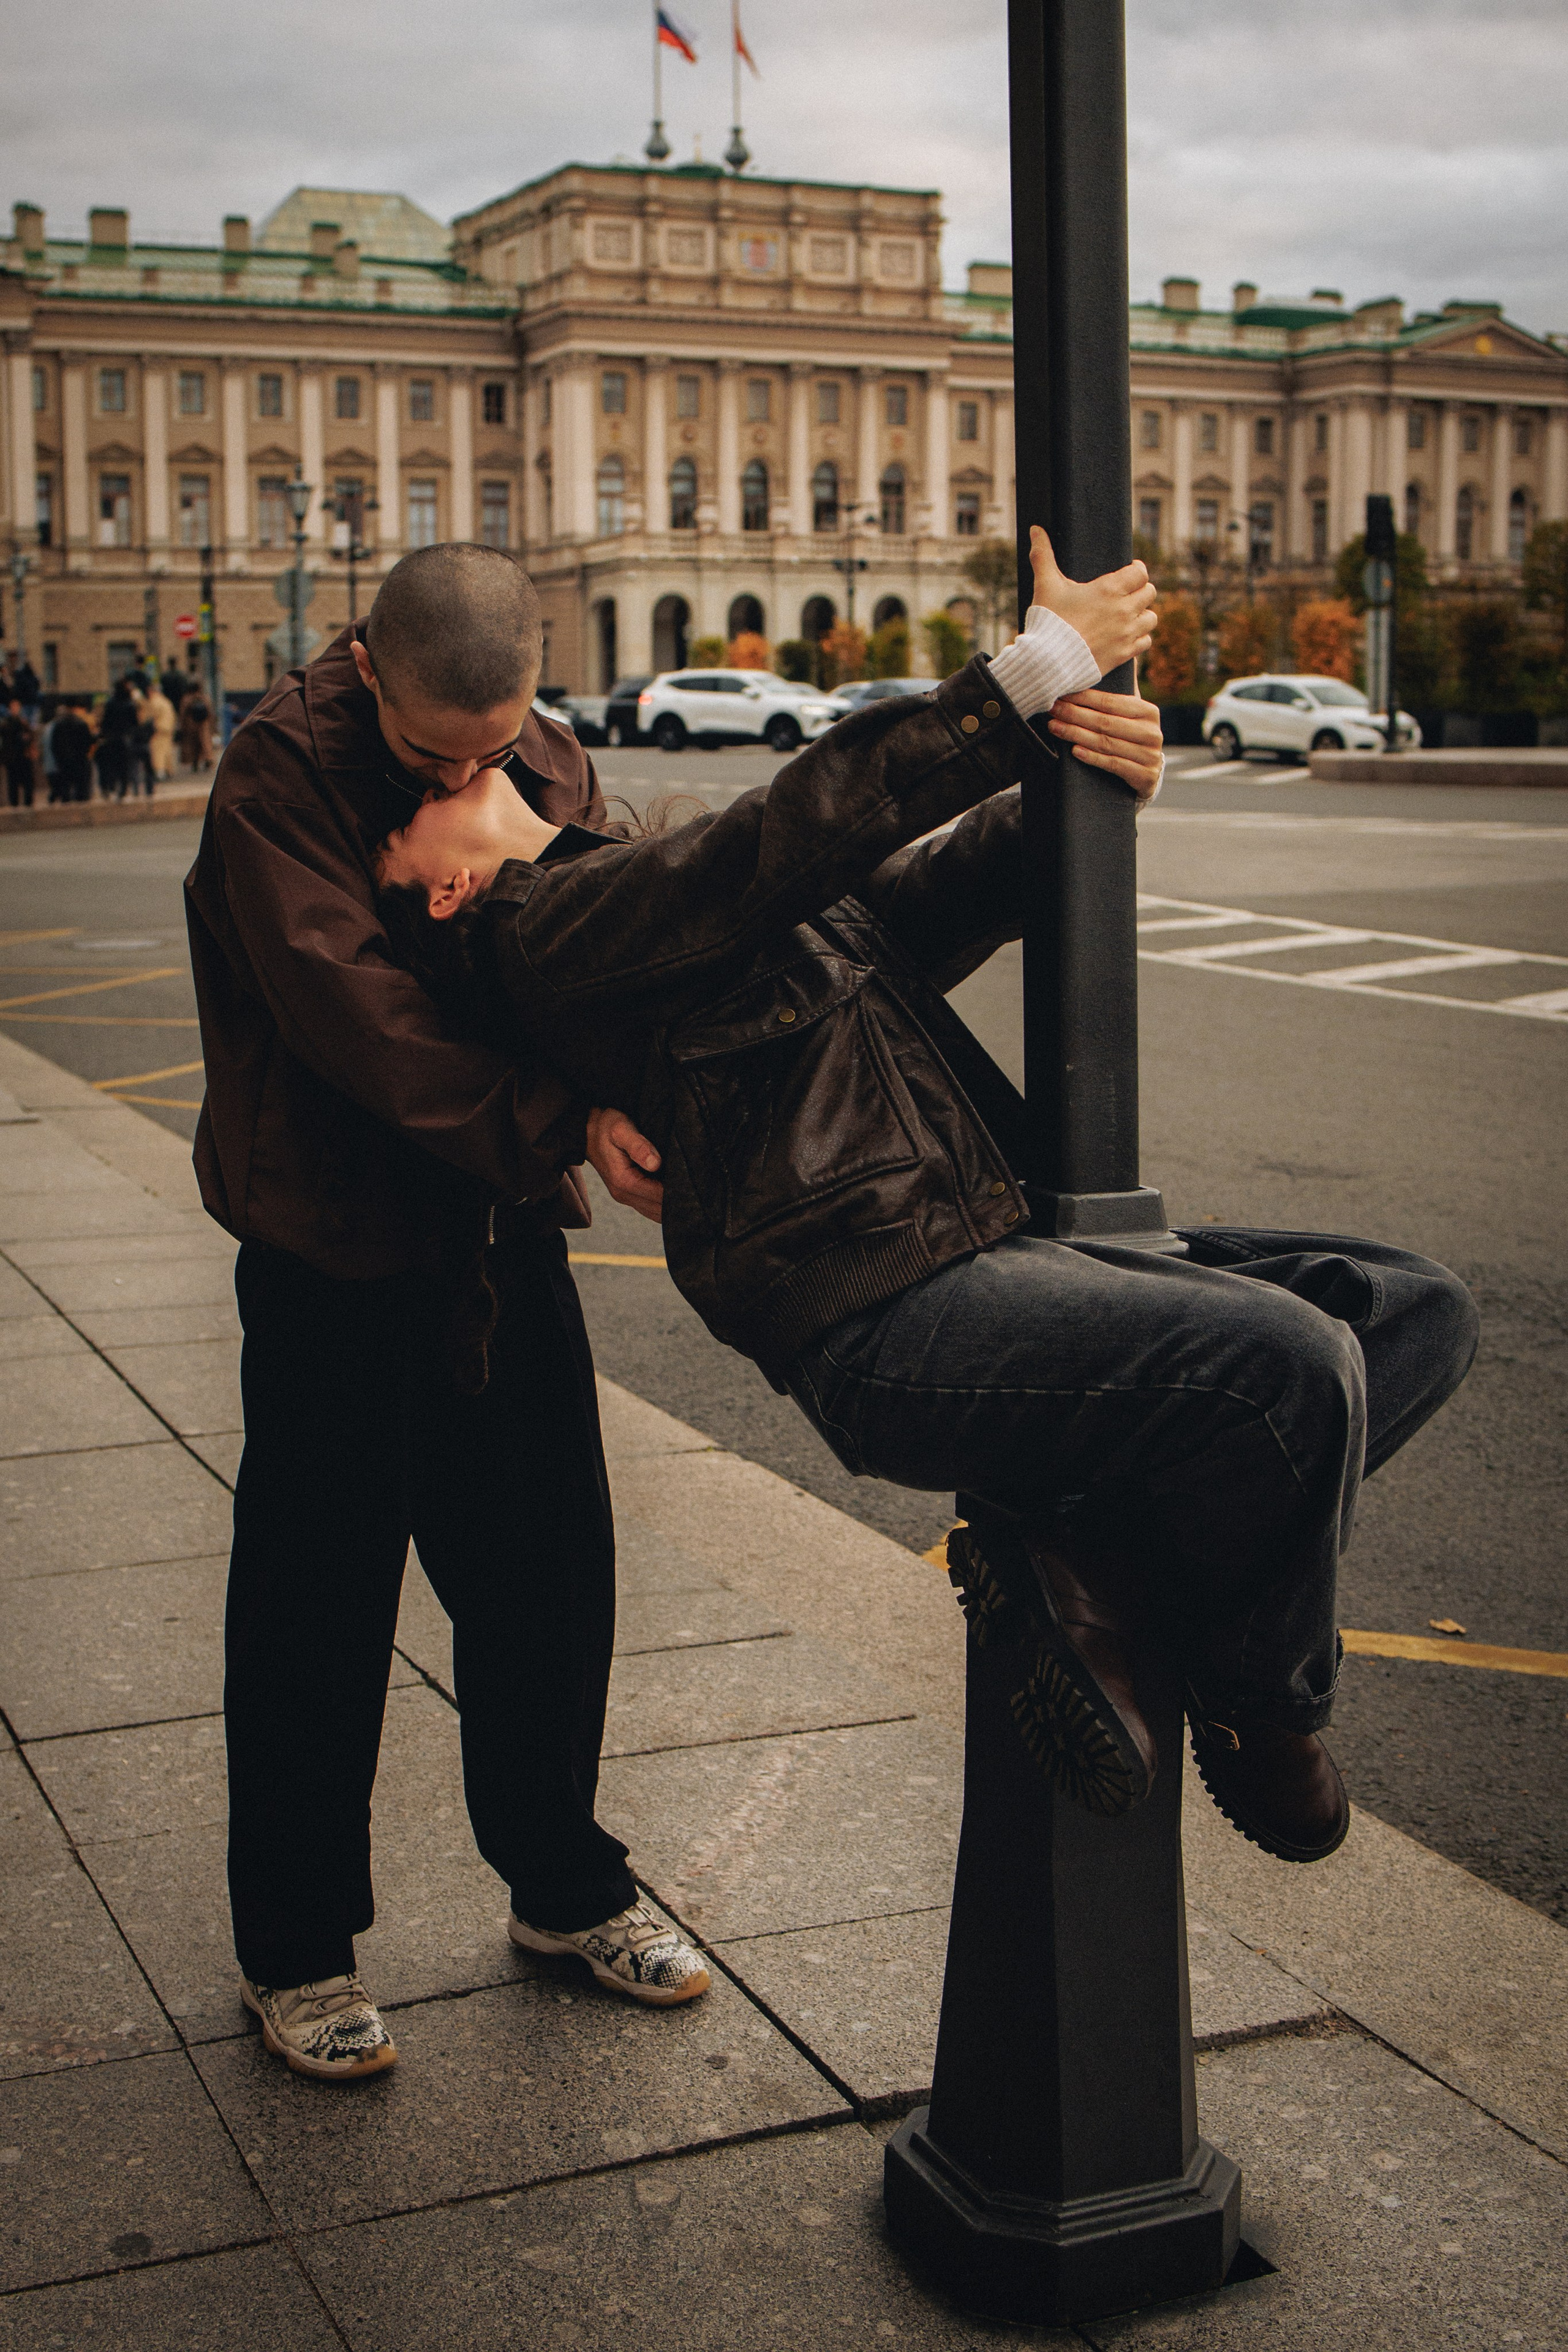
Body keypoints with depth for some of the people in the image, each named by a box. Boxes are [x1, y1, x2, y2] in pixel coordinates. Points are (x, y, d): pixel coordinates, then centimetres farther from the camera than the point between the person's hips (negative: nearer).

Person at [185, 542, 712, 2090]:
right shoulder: (281, 775, -16)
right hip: (337, 1258, -5)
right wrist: (556, 1122, -35)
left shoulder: (546, 764, 2)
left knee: (551, 1580, 15)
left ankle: (562, 1886, 35)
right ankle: (294, 1951, 23)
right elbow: (353, 1008, -28)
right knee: (315, 1612, 5)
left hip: (504, 1239, 5)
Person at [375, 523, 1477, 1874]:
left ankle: (1080, 1552, -2)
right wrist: (1043, 664, -9)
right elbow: (814, 825, -14)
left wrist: (1096, 777, -4)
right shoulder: (551, 928, -3)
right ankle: (1260, 1704, 1)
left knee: (1415, 1312, 3)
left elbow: (937, 889, 16)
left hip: (998, 1242, 9)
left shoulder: (662, 891, 24)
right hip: (888, 1321, -9)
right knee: (1291, 1364, -27)